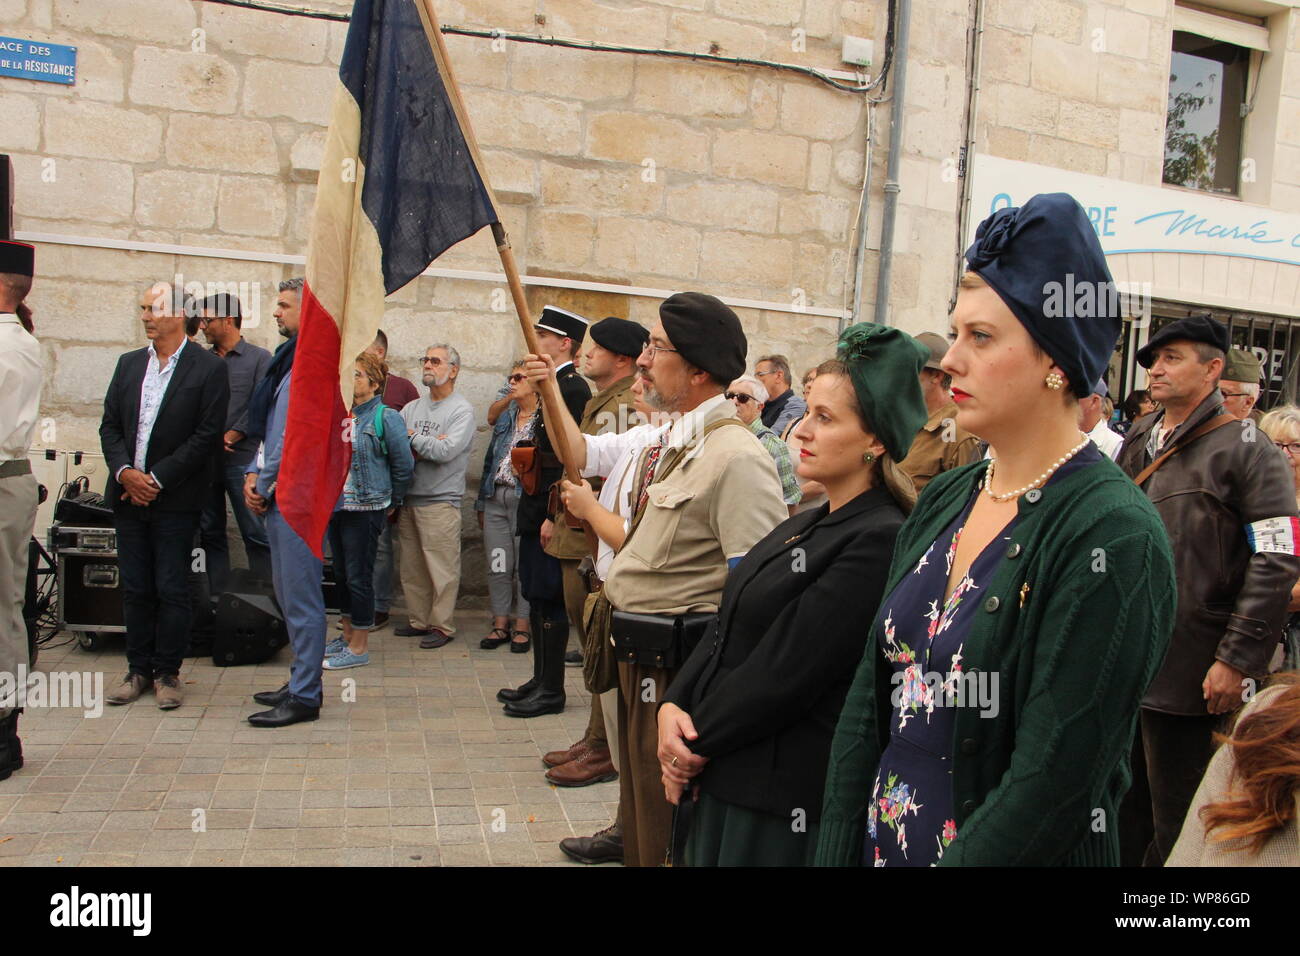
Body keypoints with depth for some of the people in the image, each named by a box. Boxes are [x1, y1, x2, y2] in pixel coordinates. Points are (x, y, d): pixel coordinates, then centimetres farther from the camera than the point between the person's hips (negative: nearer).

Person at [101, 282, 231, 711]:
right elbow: (109, 426, 11)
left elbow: (208, 436, -11)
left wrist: (156, 478, -13)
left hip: (176, 499, -5)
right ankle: (138, 670, 20)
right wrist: (124, 471, -7)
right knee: (135, 588, 10)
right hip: (127, 496, 5)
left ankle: (167, 673, 12)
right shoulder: (129, 364, 12)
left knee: (172, 590, 1)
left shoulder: (208, 368, -5)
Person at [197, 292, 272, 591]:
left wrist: (227, 438, -10)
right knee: (210, 533, 8)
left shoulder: (259, 358, 1)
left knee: (256, 533, -5)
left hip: (242, 459, -5)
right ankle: (218, 597, 15)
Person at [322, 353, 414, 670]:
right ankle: (348, 636, 28)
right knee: (342, 573, 14)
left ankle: (359, 647, 6)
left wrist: (391, 503, 2)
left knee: (358, 576, -2)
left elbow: (404, 465, -6)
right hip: (336, 505, 7)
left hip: (365, 509, -7)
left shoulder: (385, 417, -9)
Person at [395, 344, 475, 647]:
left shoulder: (462, 410, -3)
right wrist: (427, 445, -12)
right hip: (408, 498, 6)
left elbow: (446, 451, -17)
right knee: (412, 567, 12)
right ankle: (419, 620, 23)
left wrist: (412, 438, -4)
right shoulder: (412, 408, 15)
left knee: (442, 569, -3)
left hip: (440, 501, -6)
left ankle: (442, 626, 7)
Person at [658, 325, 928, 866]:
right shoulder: (803, 527, 9)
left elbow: (782, 672, -21)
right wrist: (673, 705, -7)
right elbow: (725, 633, 9)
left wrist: (696, 746, -11)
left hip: (788, 801, -8)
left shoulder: (879, 541, -20)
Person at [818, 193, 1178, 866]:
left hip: (994, 849, -6)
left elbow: (1051, 788, -22)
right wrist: (836, 851, -4)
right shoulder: (943, 500, 1)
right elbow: (870, 695, 1)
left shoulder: (1113, 537, -20)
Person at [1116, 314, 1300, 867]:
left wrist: (1237, 661, -17)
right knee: (1123, 808, 17)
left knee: (1174, 826, 7)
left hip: (1189, 674, -6)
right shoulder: (1138, 441, 12)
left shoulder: (1247, 451, -8)